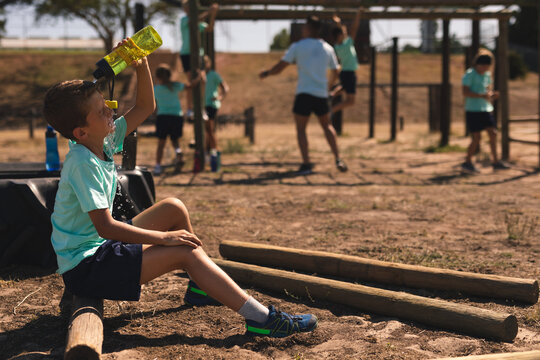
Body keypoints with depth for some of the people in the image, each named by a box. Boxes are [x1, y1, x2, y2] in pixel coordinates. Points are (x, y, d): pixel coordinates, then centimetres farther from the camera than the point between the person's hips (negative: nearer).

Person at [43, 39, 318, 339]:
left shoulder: (104, 142, 3)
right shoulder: (83, 163, -24)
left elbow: (146, 107, 13)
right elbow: (105, 226, -28)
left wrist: (142, 67, -2)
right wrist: (164, 237, -25)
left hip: (102, 245, 10)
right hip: (85, 266, -10)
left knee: (173, 208, 13)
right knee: (185, 253, -18)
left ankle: (201, 286, 23)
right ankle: (260, 319, -20)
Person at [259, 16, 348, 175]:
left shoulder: (297, 46, -3)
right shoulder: (328, 48, 8)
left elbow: (279, 67, -2)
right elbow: (335, 73, 17)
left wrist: (266, 73, 16)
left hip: (304, 93, -3)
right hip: (322, 94, 3)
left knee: (300, 129, 7)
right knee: (327, 126, 18)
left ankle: (306, 163, -4)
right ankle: (338, 160, 8)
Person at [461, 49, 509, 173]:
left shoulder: (487, 74, 11)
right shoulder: (470, 74, -10)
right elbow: (465, 92, -17)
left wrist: (492, 95, -1)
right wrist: (482, 96, -26)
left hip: (486, 109, 7)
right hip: (473, 110, -7)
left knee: (493, 133, 2)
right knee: (476, 137, -6)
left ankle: (495, 161, 9)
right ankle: (468, 162, 8)